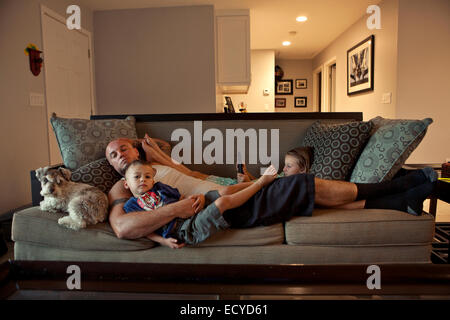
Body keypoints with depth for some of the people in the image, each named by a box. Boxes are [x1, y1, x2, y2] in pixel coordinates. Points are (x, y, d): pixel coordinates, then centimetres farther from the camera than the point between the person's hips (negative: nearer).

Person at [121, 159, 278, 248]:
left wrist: (200, 197, -2)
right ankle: (261, 182, -9)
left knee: (224, 191, -11)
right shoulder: (130, 206, 7)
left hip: (193, 211, 7)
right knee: (223, 202, -21)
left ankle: (258, 181, 5)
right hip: (184, 229, -7)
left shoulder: (159, 187, 21)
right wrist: (164, 241, -14)